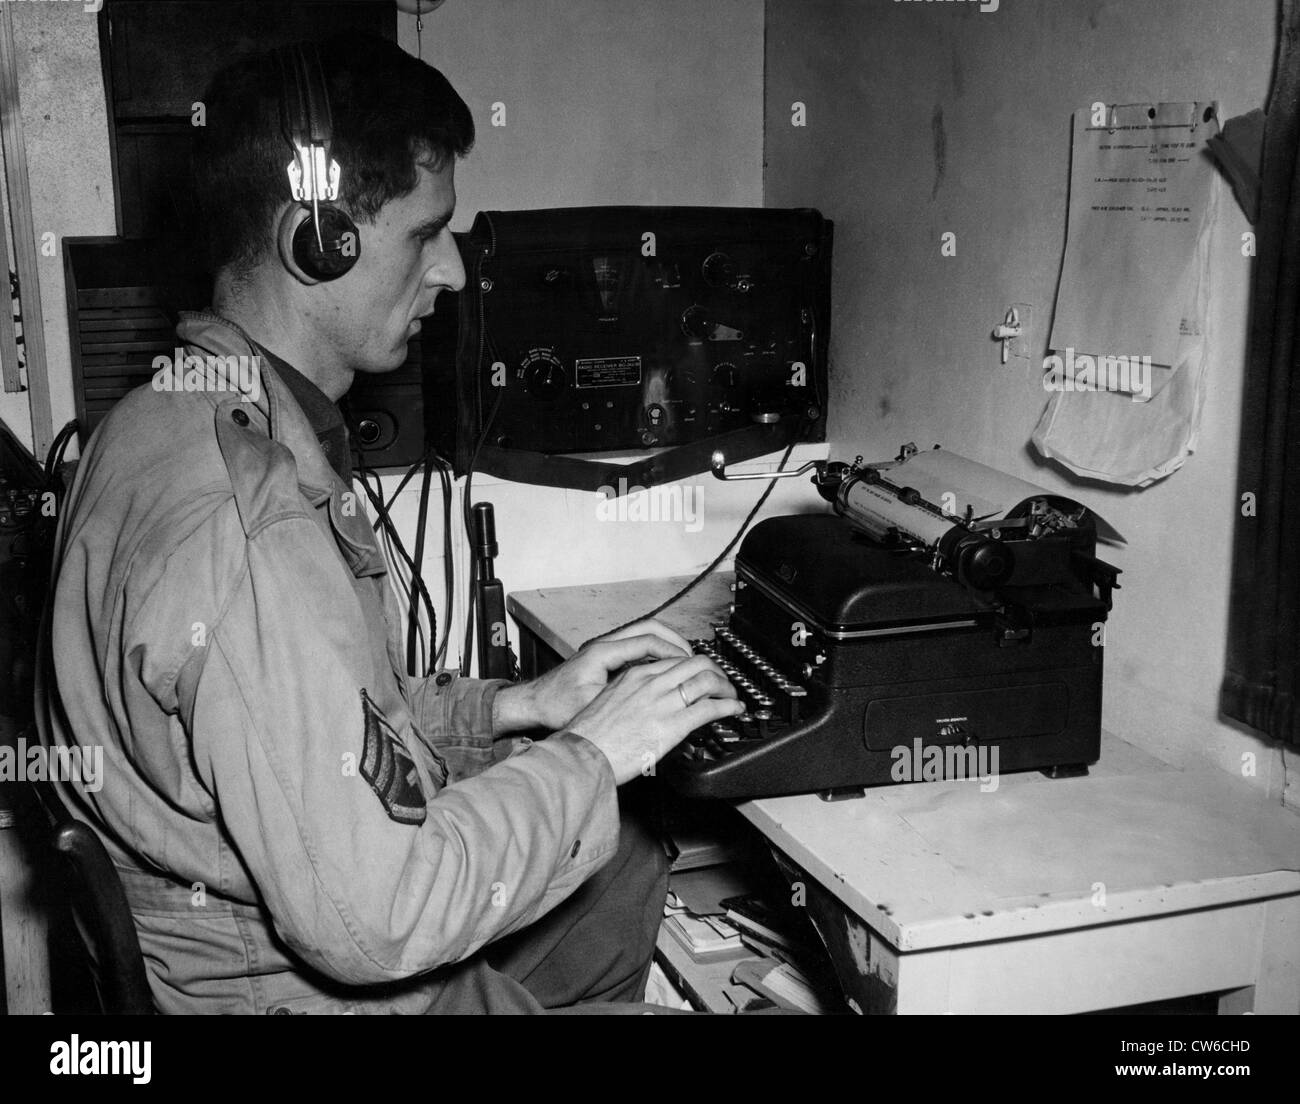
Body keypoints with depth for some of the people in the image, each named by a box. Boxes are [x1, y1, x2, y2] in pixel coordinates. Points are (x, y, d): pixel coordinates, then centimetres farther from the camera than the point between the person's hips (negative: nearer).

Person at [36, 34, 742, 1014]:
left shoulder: (169, 416, 1)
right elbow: (366, 921, -32)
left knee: (628, 868, 20)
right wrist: (589, 755, -21)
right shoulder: (248, 536, -33)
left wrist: (513, 707, 1)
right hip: (323, 986, -9)